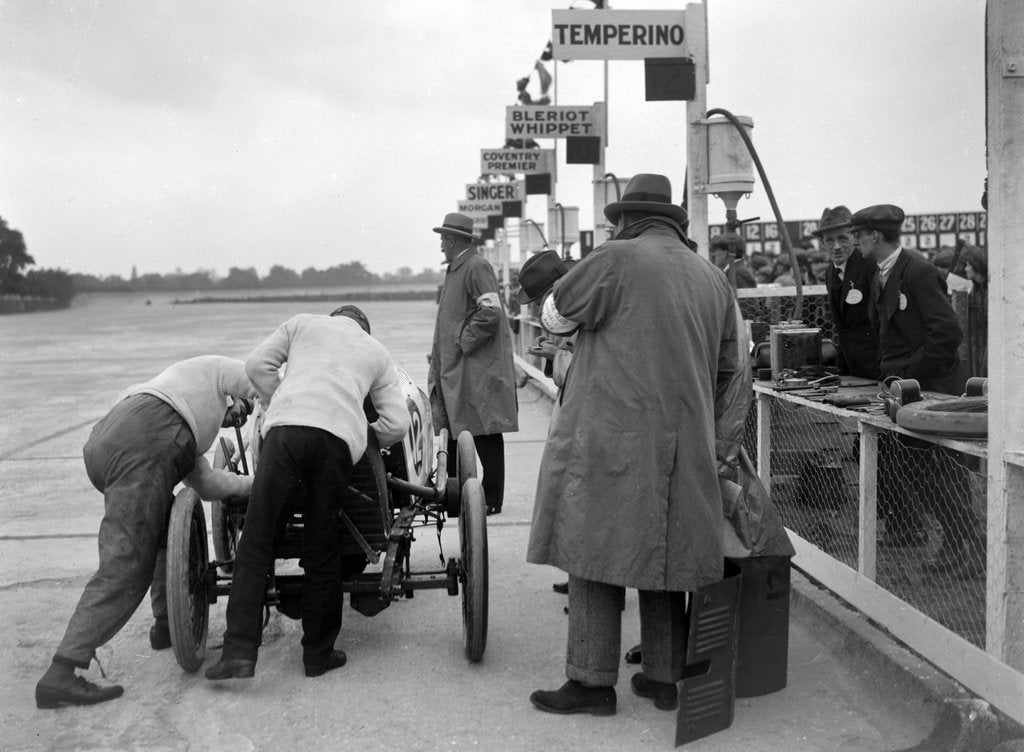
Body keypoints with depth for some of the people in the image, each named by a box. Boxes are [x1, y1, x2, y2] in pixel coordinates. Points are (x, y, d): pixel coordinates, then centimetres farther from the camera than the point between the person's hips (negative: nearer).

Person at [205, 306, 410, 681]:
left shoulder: (303, 323, 28)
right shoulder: (377, 352, 30)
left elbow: (257, 364, 15)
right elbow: (397, 422, 19)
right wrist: (363, 438, 35)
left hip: (286, 429, -1)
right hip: (339, 440, 2)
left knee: (255, 544, 0)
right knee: (321, 553, 11)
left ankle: (239, 652, -6)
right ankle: (318, 654, 16)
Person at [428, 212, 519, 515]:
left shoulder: (476, 268, -11)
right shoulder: (455, 270, 18)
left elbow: (491, 312, -21)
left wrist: (464, 342, -16)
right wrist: (439, 354, 16)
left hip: (477, 368, -9)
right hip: (454, 371, 9)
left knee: (484, 435, -3)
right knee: (453, 434, 11)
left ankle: (491, 499, 4)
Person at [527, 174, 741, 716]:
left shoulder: (616, 259, -7)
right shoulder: (712, 278, 12)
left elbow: (556, 313, 4)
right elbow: (727, 366, 18)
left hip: (611, 435, -6)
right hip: (683, 445, 6)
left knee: (596, 554, 2)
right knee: (664, 556, 13)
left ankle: (593, 682, 7)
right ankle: (664, 678, 21)